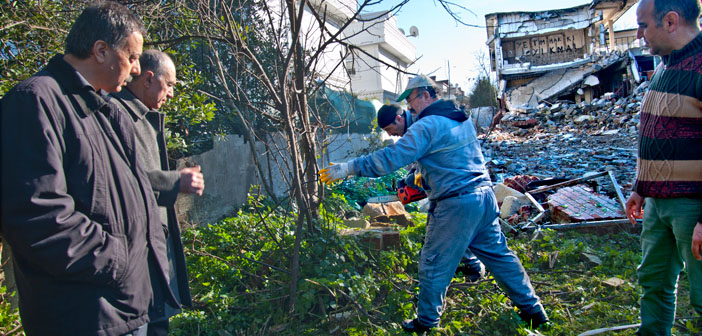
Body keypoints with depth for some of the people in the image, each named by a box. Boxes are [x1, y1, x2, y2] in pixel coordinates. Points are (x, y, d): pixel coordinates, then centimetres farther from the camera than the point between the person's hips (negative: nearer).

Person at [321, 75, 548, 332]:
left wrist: (347, 169, -16)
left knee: (434, 265, 7)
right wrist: (425, 171, 29)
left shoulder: (427, 126, -13)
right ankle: (532, 309, 27)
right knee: (498, 254, 19)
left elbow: (391, 158, -19)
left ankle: (426, 322, 21)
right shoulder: (462, 118, 14)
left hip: (456, 205, -8)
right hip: (485, 195, 8)